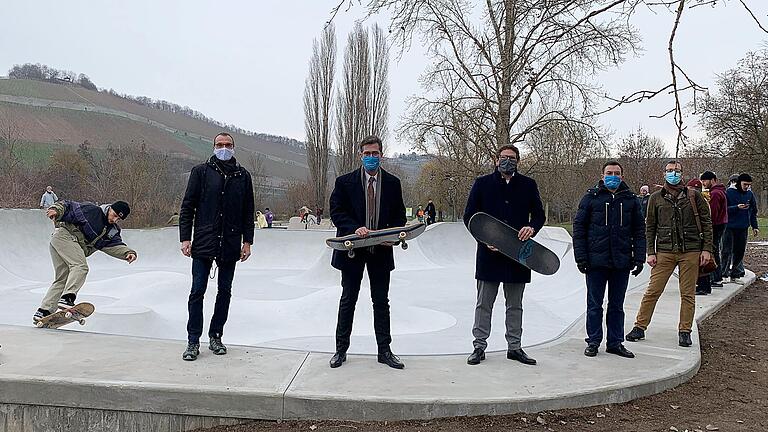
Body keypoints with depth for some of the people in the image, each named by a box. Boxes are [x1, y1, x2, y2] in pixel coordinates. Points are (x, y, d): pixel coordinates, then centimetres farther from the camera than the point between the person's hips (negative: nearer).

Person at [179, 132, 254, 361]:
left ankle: (215, 337, 21)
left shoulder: (243, 176, 9)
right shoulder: (201, 171, 3)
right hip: (203, 243, -2)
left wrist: (247, 241, 5)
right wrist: (185, 238, -5)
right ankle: (193, 341, 7)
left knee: (225, 292, 9)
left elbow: (248, 212, 11)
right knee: (197, 292, -2)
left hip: (230, 245, 3)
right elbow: (187, 207, 2)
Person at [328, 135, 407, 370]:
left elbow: (399, 216, 8)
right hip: (353, 249, -1)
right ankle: (341, 350, 18)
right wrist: (355, 229, -21)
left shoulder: (392, 183, 4)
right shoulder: (345, 182, -1)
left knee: (381, 301, 8)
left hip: (381, 250, 2)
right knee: (348, 300, 8)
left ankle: (384, 350, 17)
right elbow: (336, 212, -5)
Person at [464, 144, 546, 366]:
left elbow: (539, 214, 11)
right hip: (489, 253, -2)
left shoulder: (528, 185, 6)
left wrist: (532, 228, -12)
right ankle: (479, 346, 16)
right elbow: (469, 216, 2)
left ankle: (514, 346, 23)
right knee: (484, 304, 6)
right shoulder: (482, 183, 2)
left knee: (515, 305, 12)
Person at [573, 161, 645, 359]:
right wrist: (581, 257, -7)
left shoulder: (632, 200, 8)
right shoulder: (591, 197, 0)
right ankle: (593, 342, 16)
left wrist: (639, 258, 1)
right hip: (596, 261, -2)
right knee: (594, 304, 6)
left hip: (621, 261, 2)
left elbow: (639, 231, 10)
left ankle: (615, 343, 21)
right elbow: (579, 227, -1)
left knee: (617, 305, 11)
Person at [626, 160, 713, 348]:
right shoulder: (656, 198, 7)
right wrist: (650, 252, 2)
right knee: (652, 291, -2)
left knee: (688, 294, 5)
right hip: (664, 252, 0)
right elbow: (650, 227, 9)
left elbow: (706, 222, 6)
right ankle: (640, 327, 7)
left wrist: (707, 249, -1)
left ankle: (684, 331, 16)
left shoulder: (693, 196, 5)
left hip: (690, 252, 0)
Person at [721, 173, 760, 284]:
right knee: (727, 251, -4)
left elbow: (753, 211, 16)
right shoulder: (729, 193, -5)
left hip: (743, 228, 5)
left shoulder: (750, 194, 9)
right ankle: (723, 274, 0)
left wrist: (755, 226, 12)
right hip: (730, 228, -5)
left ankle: (735, 275, 16)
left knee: (740, 252, 7)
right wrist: (737, 207, -23)